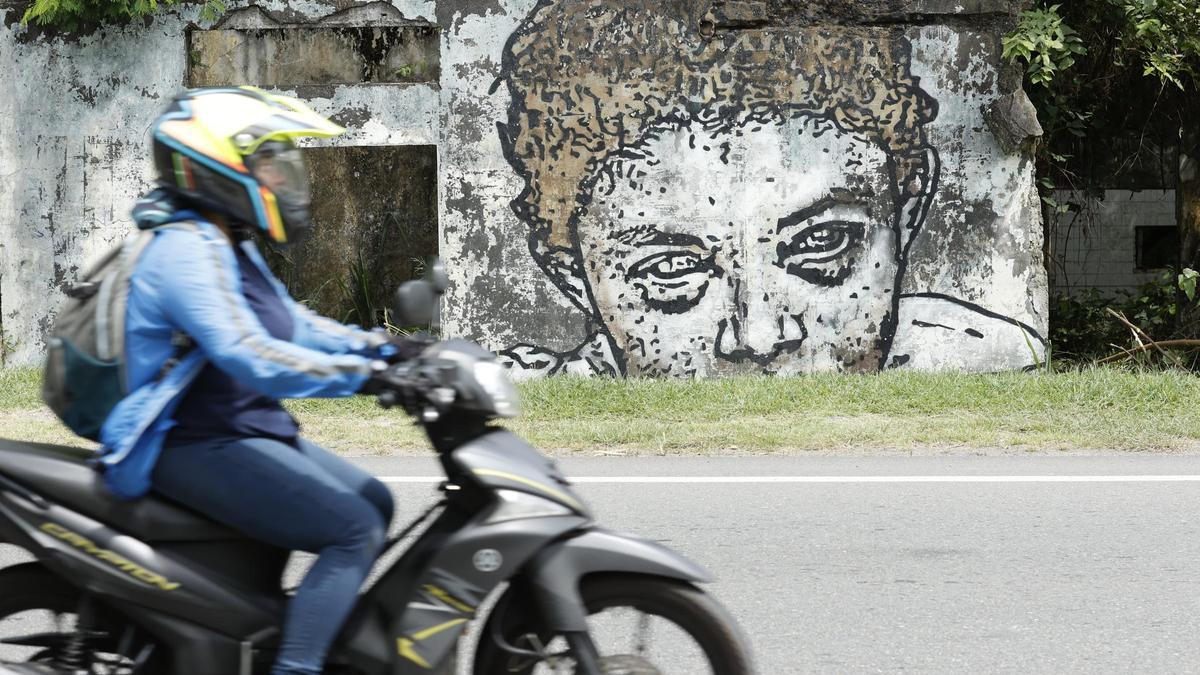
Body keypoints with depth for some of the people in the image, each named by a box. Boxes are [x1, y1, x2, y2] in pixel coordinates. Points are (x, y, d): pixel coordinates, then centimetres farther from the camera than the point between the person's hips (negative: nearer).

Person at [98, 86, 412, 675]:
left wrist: (378, 346, 5)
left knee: (375, 504, 14)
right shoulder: (186, 251, -20)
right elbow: (248, 356, -32)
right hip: (198, 447, -11)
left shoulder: (232, 247, 15)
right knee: (354, 531, -21)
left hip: (250, 429, 11)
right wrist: (364, 376, -34)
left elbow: (293, 323, 20)